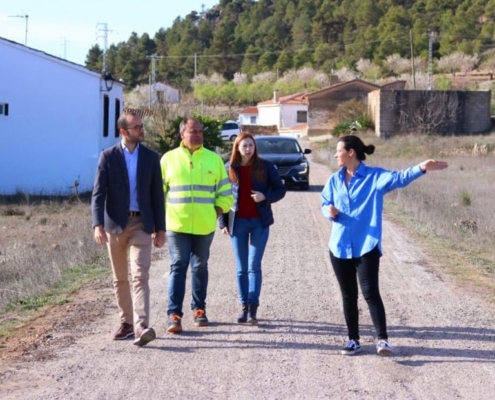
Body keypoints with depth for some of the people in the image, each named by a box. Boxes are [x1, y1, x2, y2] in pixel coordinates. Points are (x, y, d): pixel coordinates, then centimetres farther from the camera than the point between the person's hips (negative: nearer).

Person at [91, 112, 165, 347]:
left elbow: (157, 195, 7)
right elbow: (98, 193, -6)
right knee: (120, 278, 10)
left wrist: (160, 229, 5)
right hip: (115, 224, 1)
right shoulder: (108, 157, -1)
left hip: (141, 224, 0)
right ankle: (127, 322, 23)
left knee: (140, 276, -13)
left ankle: (141, 327, -23)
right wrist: (98, 225, -19)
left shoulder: (151, 158, 4)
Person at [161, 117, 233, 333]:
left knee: (200, 267, 11)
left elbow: (225, 192, 11)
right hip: (177, 225, -2)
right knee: (178, 267, -6)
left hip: (205, 226, 2)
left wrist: (217, 212, 0)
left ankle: (199, 310, 22)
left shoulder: (214, 159, 6)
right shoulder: (169, 159, 3)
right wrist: (162, 216, 1)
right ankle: (174, 315, -8)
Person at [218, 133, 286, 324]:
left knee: (254, 266, -6)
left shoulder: (265, 166, 0)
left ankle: (253, 308, -8)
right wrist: (223, 222, 1)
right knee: (241, 268, 5)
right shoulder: (230, 169, 3)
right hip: (238, 222, 2)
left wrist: (265, 196, -15)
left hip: (259, 222, -1)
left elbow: (280, 189, 4)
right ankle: (244, 306, 11)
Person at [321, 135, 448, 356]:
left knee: (370, 292, -12)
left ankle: (382, 339, -9)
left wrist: (421, 168, -40)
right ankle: (353, 340, 18)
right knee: (348, 295, 9)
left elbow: (398, 178, -22)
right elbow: (324, 204, 13)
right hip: (340, 246, 4)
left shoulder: (375, 176, -7)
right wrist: (329, 212, -12)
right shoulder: (334, 180, 7)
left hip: (366, 245, -4)